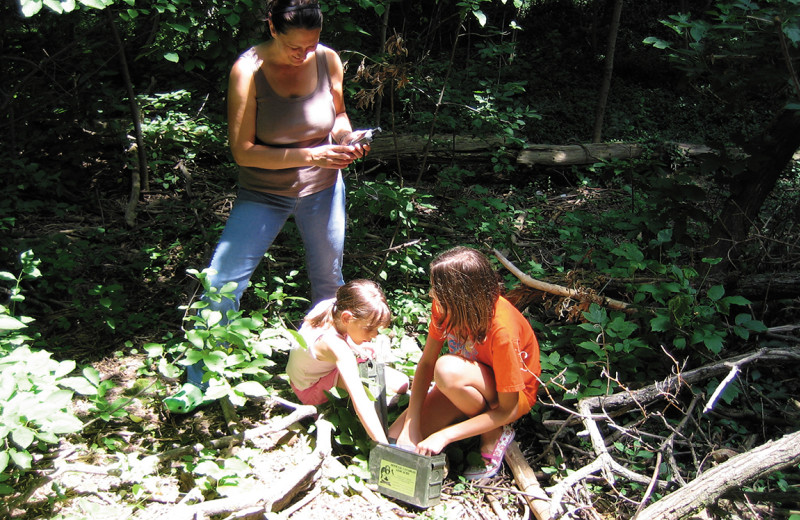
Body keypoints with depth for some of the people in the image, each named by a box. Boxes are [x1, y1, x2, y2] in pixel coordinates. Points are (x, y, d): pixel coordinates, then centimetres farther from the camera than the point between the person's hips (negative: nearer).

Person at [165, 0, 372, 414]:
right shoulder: (248, 71, -19)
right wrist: (309, 155, -29)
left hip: (322, 188, 3)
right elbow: (243, 150, -21)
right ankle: (197, 383, 6)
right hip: (263, 193, -3)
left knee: (329, 282, 14)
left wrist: (346, 139, -14)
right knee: (222, 281, -10)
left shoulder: (328, 60, -9)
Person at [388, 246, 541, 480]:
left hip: (513, 396, -5)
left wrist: (444, 436, -32)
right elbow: (426, 363, -11)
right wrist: (411, 427, -19)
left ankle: (494, 435, -10)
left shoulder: (502, 330, -35)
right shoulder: (447, 306, -19)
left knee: (447, 369, -36)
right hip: (466, 381, 5)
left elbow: (507, 410, -28)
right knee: (397, 438, -10)